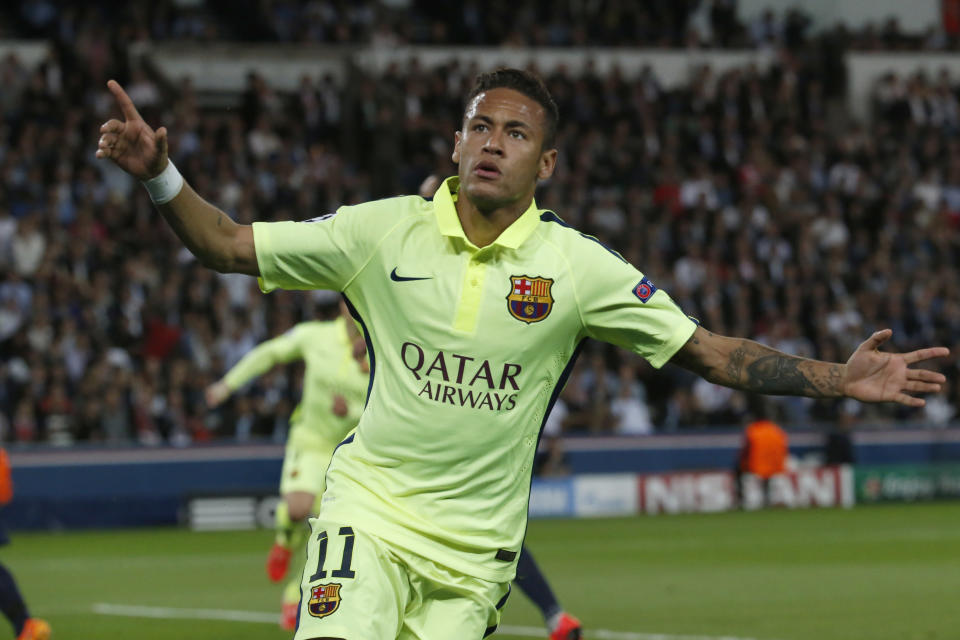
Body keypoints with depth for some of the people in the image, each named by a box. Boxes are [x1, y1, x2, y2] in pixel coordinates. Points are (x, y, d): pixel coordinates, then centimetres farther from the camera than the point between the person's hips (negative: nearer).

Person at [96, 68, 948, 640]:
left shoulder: (577, 267, -4)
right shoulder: (383, 232, -4)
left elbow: (709, 352, -1)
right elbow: (229, 248, 0)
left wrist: (839, 380, -11)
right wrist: (160, 176, -17)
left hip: (475, 547, 1)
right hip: (369, 512, -1)